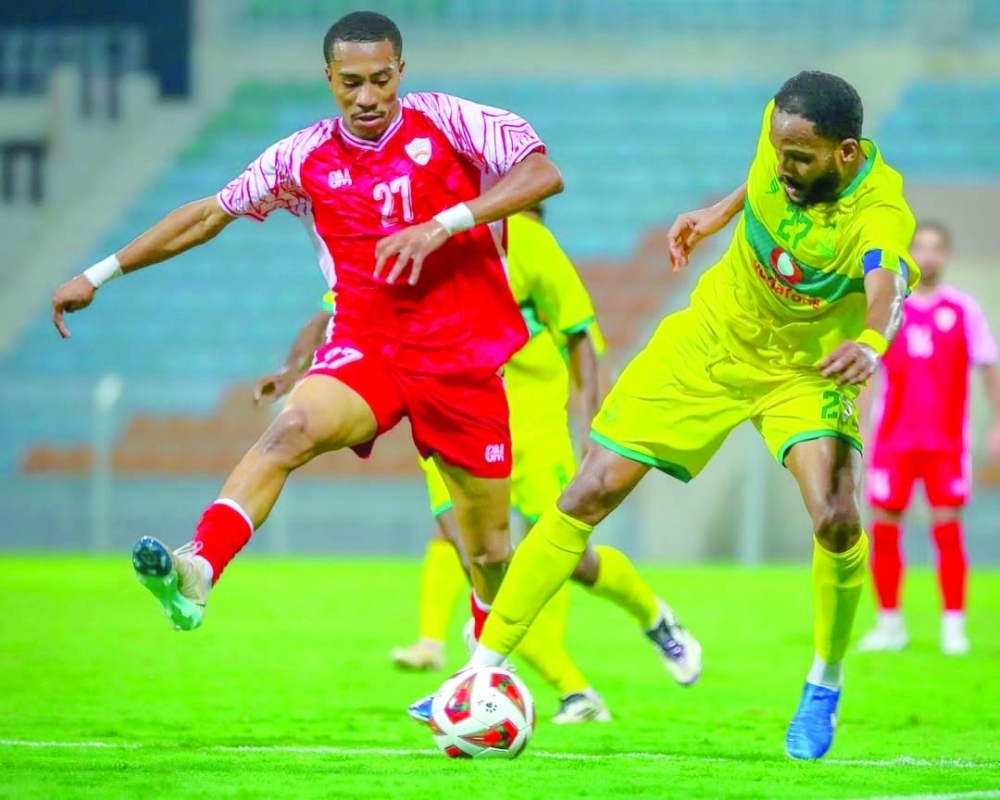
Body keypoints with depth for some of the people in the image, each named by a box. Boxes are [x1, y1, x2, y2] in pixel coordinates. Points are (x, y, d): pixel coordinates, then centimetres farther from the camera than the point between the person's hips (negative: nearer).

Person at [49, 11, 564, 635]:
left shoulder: (446, 121, -4)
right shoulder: (304, 158, 3)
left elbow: (544, 174, -13)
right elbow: (211, 214, 14)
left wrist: (442, 225, -25)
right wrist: (99, 275, 14)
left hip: (465, 359, 0)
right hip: (366, 347, 0)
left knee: (489, 547, 6)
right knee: (293, 429, -32)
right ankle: (197, 571, -49)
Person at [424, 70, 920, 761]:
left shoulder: (878, 213, -33)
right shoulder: (784, 127, -18)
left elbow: (887, 286, -56)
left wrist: (869, 345, -75)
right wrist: (718, 213, 14)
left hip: (805, 370, -4)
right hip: (714, 336, 4)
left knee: (838, 521, -27)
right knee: (589, 495, -4)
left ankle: (824, 689, 1)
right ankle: (486, 667, 5)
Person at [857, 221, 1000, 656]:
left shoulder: (963, 309, 2)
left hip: (947, 441, -2)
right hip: (893, 438, 2)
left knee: (947, 530, -6)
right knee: (883, 529, 0)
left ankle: (953, 625, 0)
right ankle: (889, 624, 11)